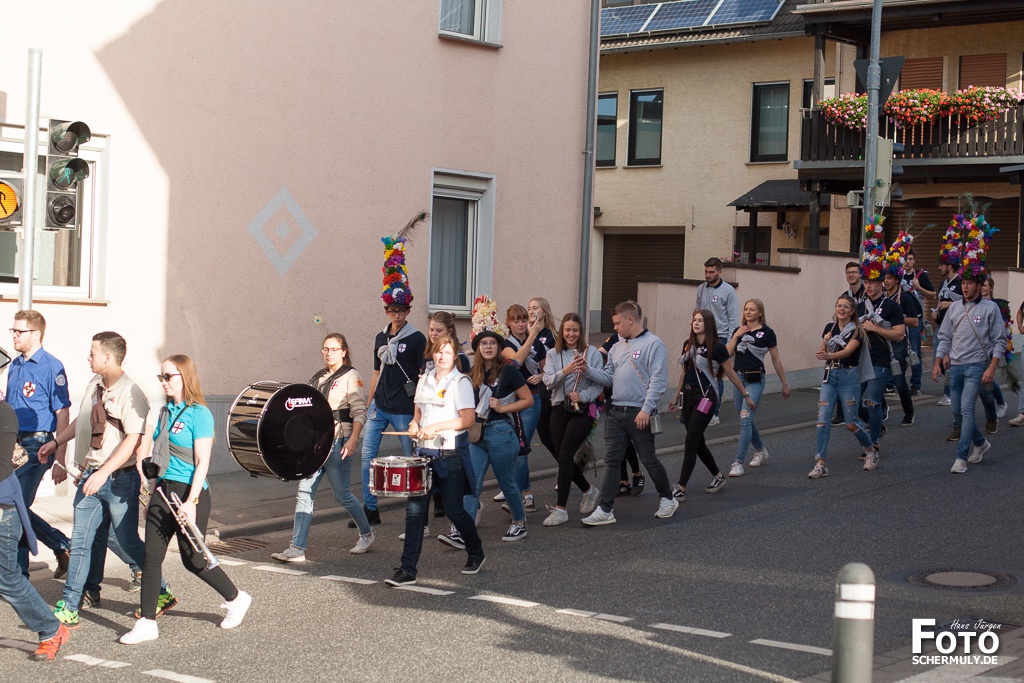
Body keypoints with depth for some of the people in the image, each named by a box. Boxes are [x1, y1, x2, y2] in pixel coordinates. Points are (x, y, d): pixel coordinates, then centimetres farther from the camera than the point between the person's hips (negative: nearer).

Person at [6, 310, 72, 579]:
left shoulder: (52, 367, -10)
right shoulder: (15, 365, 13)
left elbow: (62, 415, -12)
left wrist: (60, 461, -16)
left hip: (36, 447, -8)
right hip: (14, 446, 8)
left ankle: (18, 574, 6)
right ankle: (64, 547, 22)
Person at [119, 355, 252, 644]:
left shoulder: (199, 414, -11)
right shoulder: (164, 412, 12)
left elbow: (202, 462, -15)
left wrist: (191, 503, -20)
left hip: (190, 492, -7)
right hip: (162, 491, 7)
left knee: (193, 559, 2)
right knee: (152, 557, 1)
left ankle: (236, 599, 24)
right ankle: (147, 623, 5)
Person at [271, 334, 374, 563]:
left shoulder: (350, 377, -5)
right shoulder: (318, 378, 16)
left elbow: (359, 412, -12)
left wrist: (352, 440, -22)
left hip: (338, 442, -7)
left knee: (342, 495, 1)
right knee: (304, 492, -3)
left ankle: (367, 534, 24)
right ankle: (297, 548, -4)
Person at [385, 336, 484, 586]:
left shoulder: (461, 382, -7)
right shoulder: (424, 380, 13)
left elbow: (468, 419, -15)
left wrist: (436, 427, -21)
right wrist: (414, 424, 2)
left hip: (451, 455, -5)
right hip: (425, 453, 5)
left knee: (454, 510, 2)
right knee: (414, 510, -2)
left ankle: (476, 554, 28)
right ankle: (407, 570, 0)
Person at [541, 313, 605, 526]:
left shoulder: (592, 352, -1)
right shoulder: (553, 354, 8)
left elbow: (599, 384, -3)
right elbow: (548, 381, -6)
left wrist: (582, 396, -19)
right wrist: (564, 372, -24)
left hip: (582, 409, -4)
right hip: (559, 408, 4)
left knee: (565, 456, -13)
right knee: (562, 457, 7)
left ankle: (560, 509, -9)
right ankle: (589, 491, 34)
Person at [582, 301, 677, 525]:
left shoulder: (653, 344, -8)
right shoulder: (617, 347, 15)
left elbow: (658, 380, -15)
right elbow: (608, 377, 15)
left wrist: (646, 409, -20)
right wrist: (588, 370, -2)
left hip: (639, 414, -7)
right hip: (616, 412, 7)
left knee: (649, 460, 5)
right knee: (611, 461, 2)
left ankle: (667, 499, 26)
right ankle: (605, 510, 3)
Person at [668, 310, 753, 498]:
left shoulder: (717, 348, -10)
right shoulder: (688, 345, 7)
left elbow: (731, 374, -1)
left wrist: (746, 395, 5)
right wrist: (676, 397, 19)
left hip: (705, 397, -7)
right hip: (688, 396, 7)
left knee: (691, 444, -10)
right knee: (698, 443, 13)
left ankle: (681, 489, -9)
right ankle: (718, 476, 32)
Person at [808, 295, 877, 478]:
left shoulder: (856, 331, -6)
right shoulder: (829, 328, 9)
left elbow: (847, 351, -22)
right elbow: (823, 352, 9)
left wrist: (829, 356, -40)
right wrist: (825, 342, -13)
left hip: (849, 376, -4)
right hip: (829, 375, 4)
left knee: (851, 423, 1)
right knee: (822, 419, -8)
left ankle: (870, 451, 29)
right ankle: (820, 465, -8)